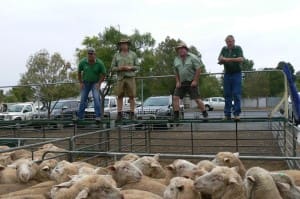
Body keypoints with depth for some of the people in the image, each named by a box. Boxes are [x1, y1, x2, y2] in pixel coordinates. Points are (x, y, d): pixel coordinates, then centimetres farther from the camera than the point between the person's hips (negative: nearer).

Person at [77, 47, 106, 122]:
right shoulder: (83, 62, -16)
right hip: (85, 83, 2)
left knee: (96, 97, -21)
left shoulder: (99, 63, -19)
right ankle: (80, 117, 16)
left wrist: (98, 83, -13)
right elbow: (79, 72, 2)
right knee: (83, 100, 4)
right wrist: (81, 83, -1)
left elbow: (103, 74, -5)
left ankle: (98, 116, -19)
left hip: (95, 83, -2)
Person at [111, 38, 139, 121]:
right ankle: (119, 114, 2)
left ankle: (132, 114, 4)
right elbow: (113, 68, 7)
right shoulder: (116, 55, 8)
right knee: (120, 96, -2)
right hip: (120, 78, 1)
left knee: (131, 96, -3)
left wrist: (129, 68, -15)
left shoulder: (133, 54, 6)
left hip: (130, 77, -1)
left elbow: (136, 67, 6)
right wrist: (120, 68, -13)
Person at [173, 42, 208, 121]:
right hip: (181, 83, 5)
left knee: (197, 99, -5)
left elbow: (198, 69, -9)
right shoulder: (176, 59, 11)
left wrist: (195, 81, -14)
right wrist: (177, 81, 6)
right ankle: (176, 116, 1)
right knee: (175, 97, -6)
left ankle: (205, 114, 8)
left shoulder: (192, 57, -6)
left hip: (191, 82, -5)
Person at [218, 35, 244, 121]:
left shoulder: (238, 48, 0)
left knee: (236, 94, -7)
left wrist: (229, 59, -23)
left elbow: (241, 59, -15)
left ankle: (237, 114, -4)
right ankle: (227, 114, 8)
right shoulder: (224, 49, 10)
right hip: (227, 74, 3)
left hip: (236, 74, -3)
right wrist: (221, 60, -18)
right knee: (227, 95, 4)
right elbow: (220, 60, 6)